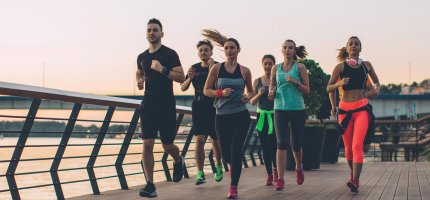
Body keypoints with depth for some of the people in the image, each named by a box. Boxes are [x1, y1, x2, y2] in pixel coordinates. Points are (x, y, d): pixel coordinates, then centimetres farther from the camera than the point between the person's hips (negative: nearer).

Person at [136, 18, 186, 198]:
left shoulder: (170, 54, -5)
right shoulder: (142, 57, 10)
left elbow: (181, 77, -9)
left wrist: (162, 69, -22)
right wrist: (140, 81, 6)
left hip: (166, 106, -3)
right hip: (148, 105, 4)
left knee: (167, 145, 5)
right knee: (147, 144, -7)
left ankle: (178, 161, 41)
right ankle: (150, 185, -4)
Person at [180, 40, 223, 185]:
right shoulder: (195, 68, 7)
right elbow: (183, 88, 7)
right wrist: (190, 78, -12)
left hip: (214, 107, -2)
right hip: (198, 107, 2)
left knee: (216, 140, 11)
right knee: (200, 139, -11)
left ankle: (219, 167, 36)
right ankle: (200, 174, -8)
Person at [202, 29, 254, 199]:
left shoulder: (245, 71, 2)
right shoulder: (216, 68, -1)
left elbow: (251, 91, 16)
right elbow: (206, 90, 2)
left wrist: (248, 97, -7)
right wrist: (221, 93, -16)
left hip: (241, 116, -1)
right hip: (222, 116, 1)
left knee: (236, 151, -7)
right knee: (225, 153, 8)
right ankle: (233, 165, 46)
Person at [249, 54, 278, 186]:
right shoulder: (257, 81, 7)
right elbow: (252, 102, 7)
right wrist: (259, 94, -11)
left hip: (275, 116, -2)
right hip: (262, 116, 3)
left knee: (272, 144, -9)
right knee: (264, 146, 4)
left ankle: (276, 169, 17)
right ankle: (269, 175, 14)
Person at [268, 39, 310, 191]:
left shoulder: (300, 67, 1)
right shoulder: (276, 68, 8)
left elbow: (307, 90, 0)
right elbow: (272, 86, 18)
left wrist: (295, 82, -16)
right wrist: (271, 93, -4)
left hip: (297, 110, -1)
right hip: (280, 109, 1)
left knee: (295, 144, 8)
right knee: (282, 143, -9)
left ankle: (299, 167, 39)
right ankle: (280, 179, -9)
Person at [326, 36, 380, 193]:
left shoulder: (366, 65, 7)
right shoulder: (341, 67, 2)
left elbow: (377, 82, 23)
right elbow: (329, 88, 4)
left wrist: (377, 90, 1)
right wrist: (339, 83, -16)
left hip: (362, 108, -1)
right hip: (345, 109, 1)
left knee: (357, 145, -17)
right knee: (348, 147, 10)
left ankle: (355, 181, -23)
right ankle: (352, 174, 34)